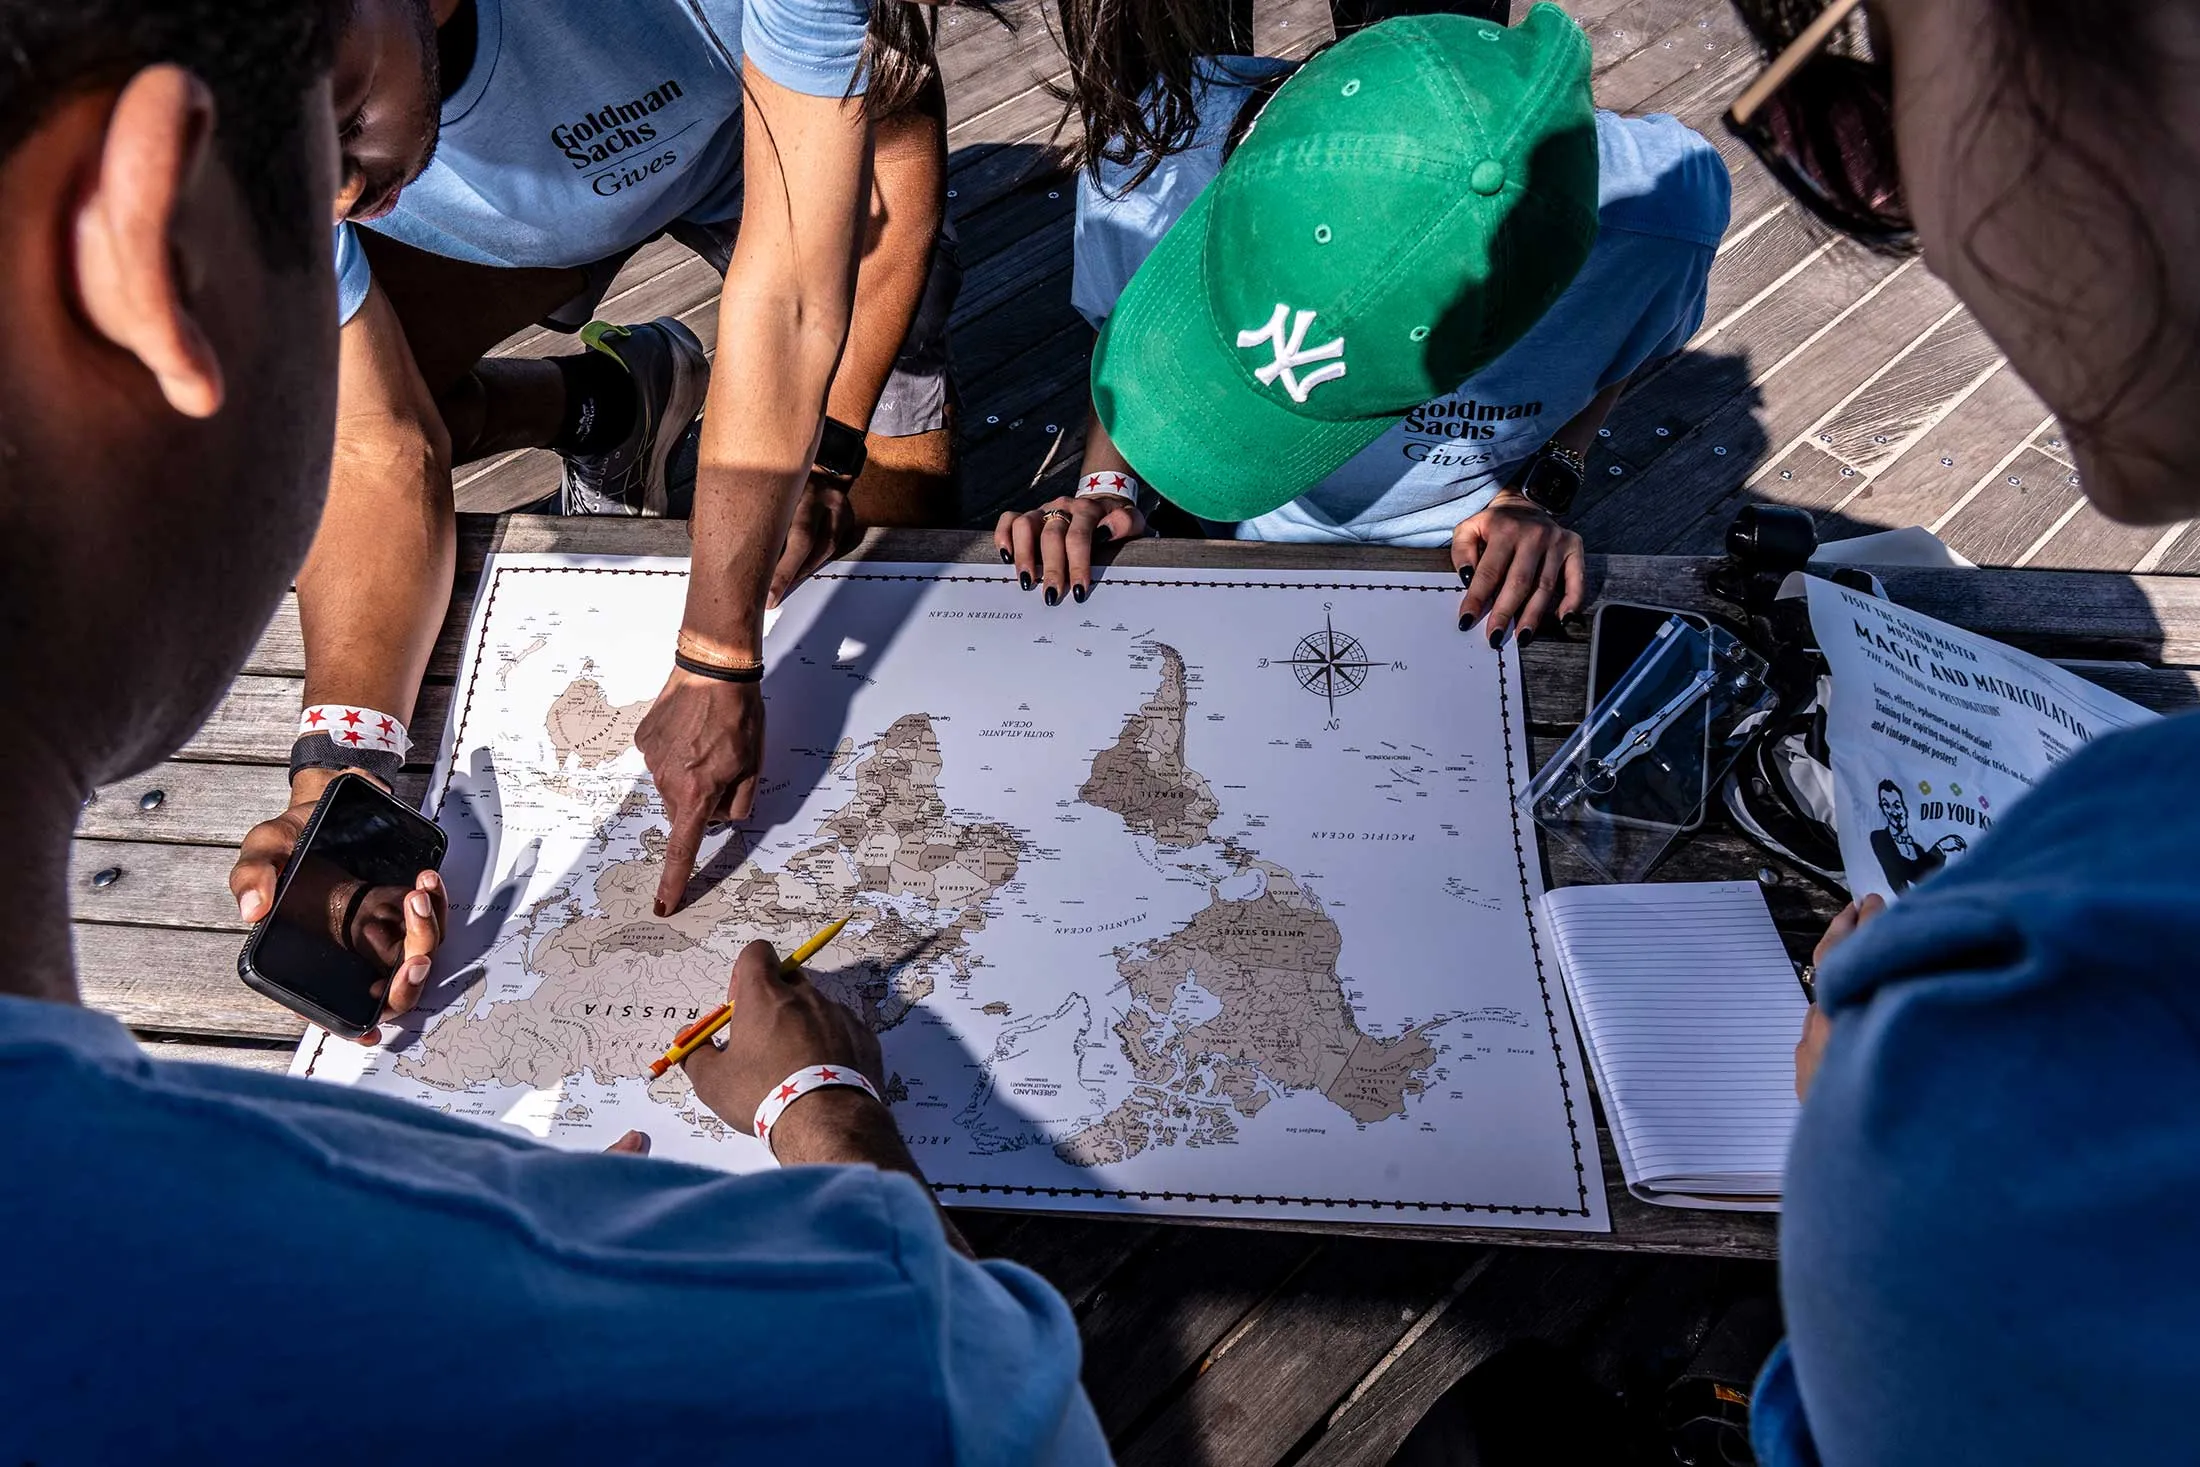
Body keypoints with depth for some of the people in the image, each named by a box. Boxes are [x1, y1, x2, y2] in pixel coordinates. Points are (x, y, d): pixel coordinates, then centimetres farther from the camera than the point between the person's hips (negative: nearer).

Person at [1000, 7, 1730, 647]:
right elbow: (1118, 331, -9)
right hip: (1258, 541, 1)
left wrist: (1540, 496, -21)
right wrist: (1105, 484, -23)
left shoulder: (1662, 213, -35)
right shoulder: (1153, 151, -34)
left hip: (1461, 558, 0)